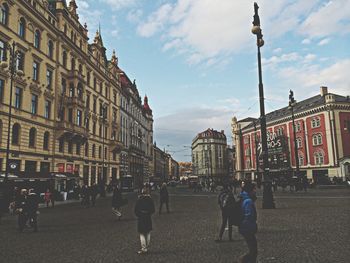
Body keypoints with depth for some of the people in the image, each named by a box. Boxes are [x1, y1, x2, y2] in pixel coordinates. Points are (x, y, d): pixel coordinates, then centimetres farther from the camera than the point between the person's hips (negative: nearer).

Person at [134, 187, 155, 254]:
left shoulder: (139, 200, -10)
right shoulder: (150, 200, -4)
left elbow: (135, 210, -5)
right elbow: (153, 210, 0)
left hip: (141, 218, -3)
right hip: (148, 218, 3)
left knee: (142, 234, 5)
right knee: (148, 233, 15)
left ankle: (144, 248, 1)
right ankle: (147, 247, 22)